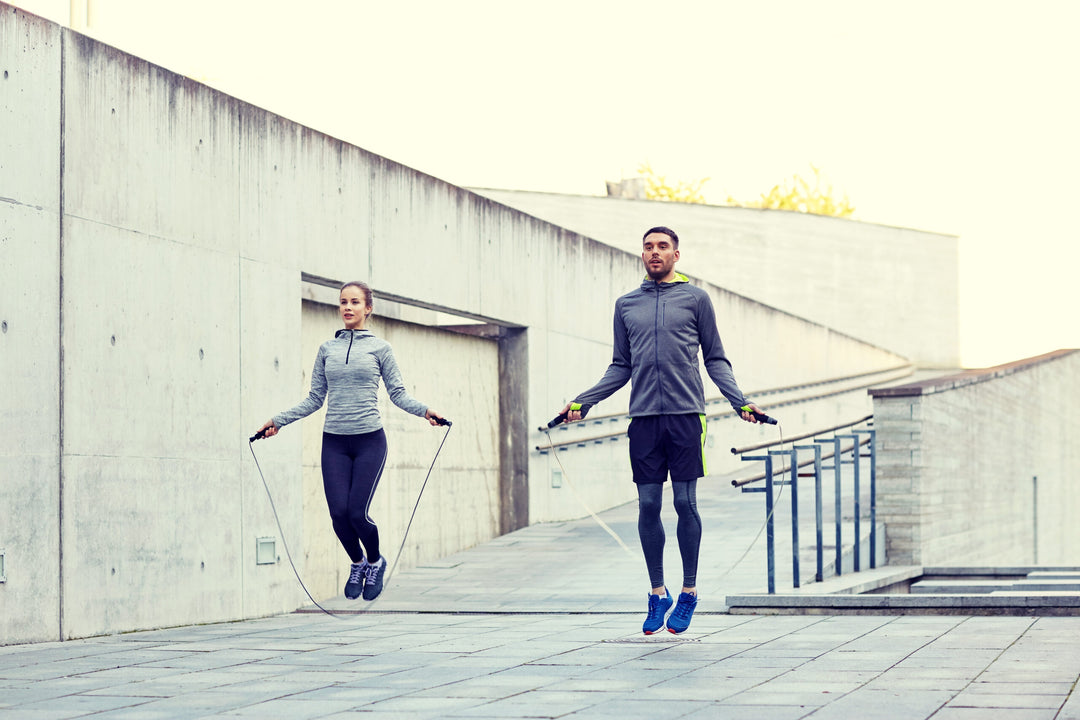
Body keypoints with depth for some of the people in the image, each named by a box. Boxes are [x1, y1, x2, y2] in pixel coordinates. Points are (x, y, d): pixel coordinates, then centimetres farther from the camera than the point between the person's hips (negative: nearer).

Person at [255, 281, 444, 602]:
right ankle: (358, 563, 22)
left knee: (358, 512, -10)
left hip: (369, 440, -2)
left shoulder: (380, 348, 4)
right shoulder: (327, 349, 10)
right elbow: (315, 398, 13)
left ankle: (375, 563, 20)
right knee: (339, 512, -7)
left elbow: (398, 394, 3)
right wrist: (279, 420, 8)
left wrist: (424, 410, -14)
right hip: (335, 443, 2)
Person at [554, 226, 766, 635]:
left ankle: (689, 593, 10)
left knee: (686, 503, -2)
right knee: (648, 506, 1)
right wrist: (582, 402, 8)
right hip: (644, 417, 2)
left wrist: (740, 402, -3)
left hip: (686, 416, -2)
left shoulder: (696, 299, 8)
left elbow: (716, 360, 9)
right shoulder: (626, 305, 15)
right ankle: (658, 594, 13)